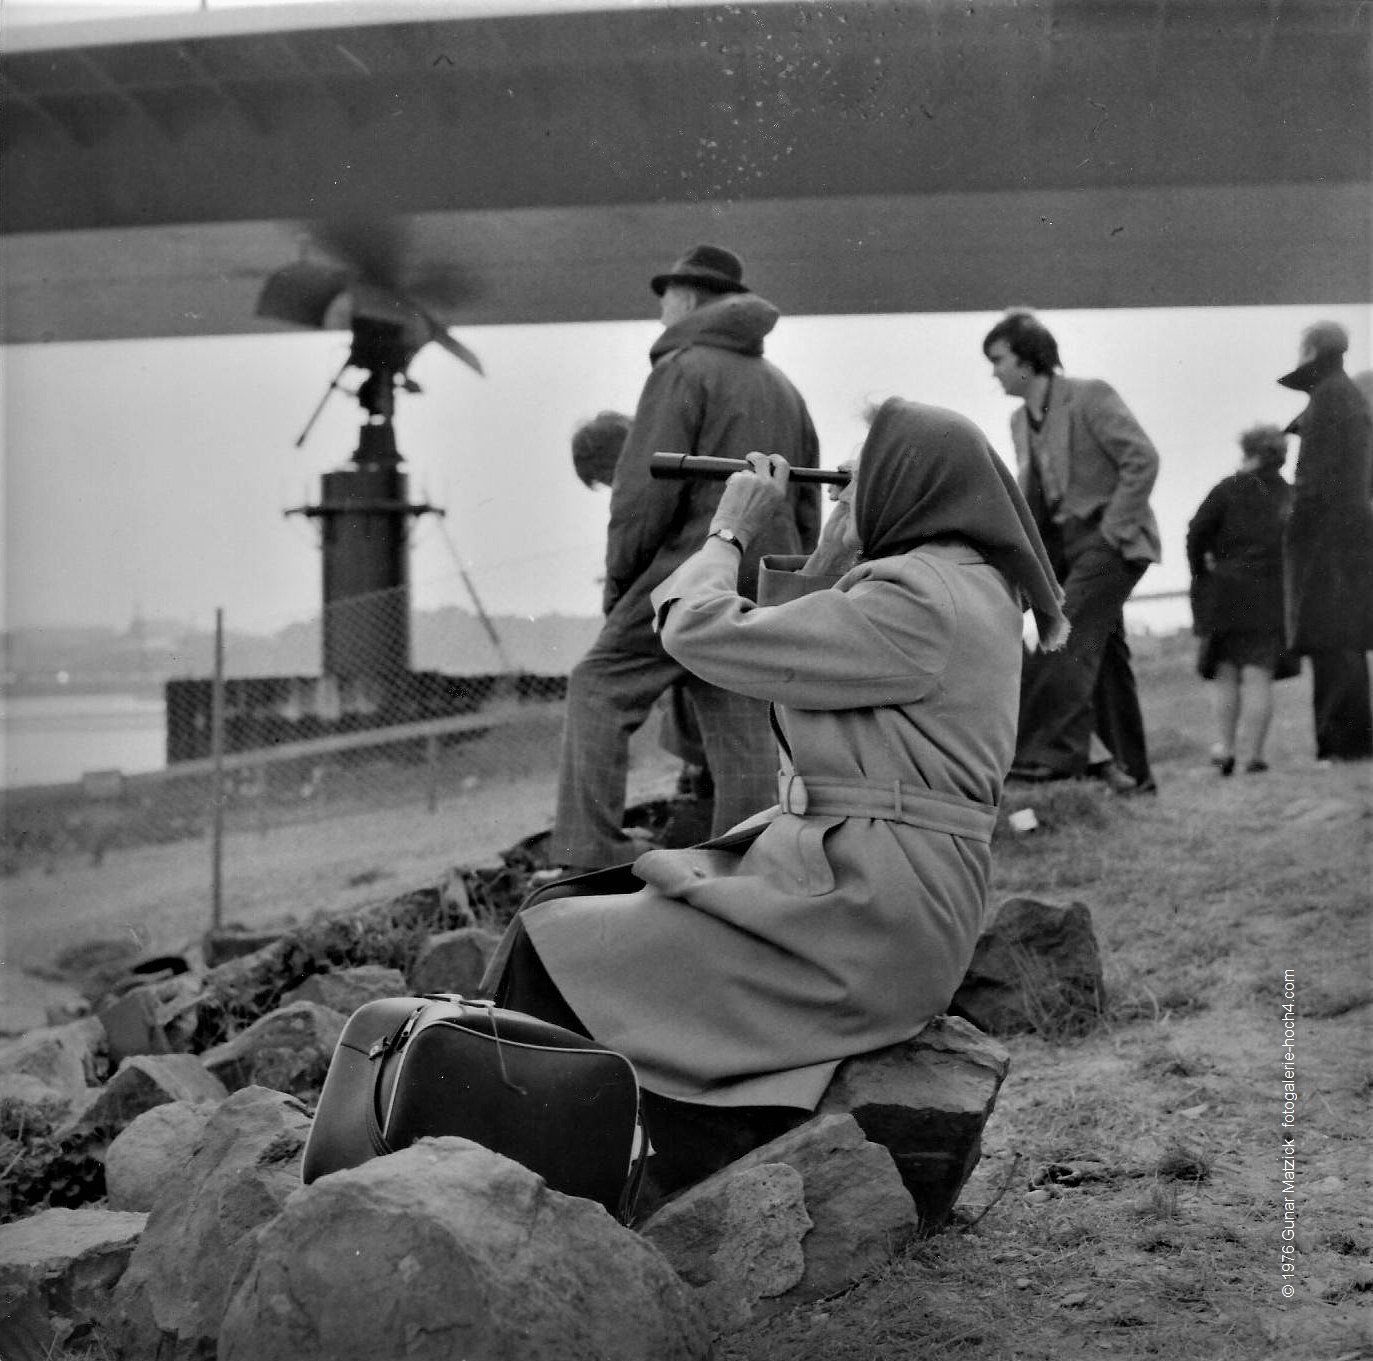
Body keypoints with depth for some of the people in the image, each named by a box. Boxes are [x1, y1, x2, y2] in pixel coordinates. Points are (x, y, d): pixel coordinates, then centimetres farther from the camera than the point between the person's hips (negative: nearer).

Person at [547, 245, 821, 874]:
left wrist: (618, 577, -2)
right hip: (763, 588, 8)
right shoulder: (783, 388, 21)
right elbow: (807, 510, 22)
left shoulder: (683, 370, -4)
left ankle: (588, 855, -15)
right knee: (743, 735, 7)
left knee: (598, 691, -5)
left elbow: (647, 488, -13)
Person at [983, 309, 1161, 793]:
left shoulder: (1090, 396, -11)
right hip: (1065, 542, 8)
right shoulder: (1020, 420, 13)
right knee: (1103, 653, 11)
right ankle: (1130, 767, 19)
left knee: (1064, 640, -19)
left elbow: (1143, 459, -16)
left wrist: (1113, 527, -16)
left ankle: (1050, 752, -19)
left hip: (1110, 539, -8)